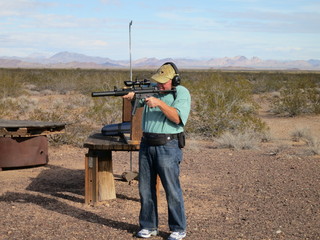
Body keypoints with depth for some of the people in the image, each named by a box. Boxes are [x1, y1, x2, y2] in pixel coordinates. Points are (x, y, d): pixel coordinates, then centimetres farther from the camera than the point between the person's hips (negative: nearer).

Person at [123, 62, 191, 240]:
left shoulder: (182, 93, -6)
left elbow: (177, 118, -17)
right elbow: (136, 96, 7)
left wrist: (159, 103, -25)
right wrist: (131, 95, -16)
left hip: (168, 147, -6)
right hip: (146, 145, 6)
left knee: (172, 189, -2)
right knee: (145, 188, 10)